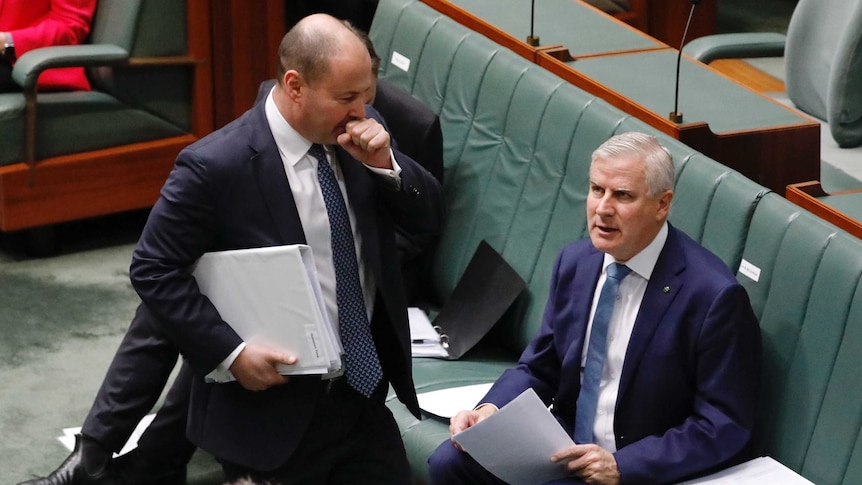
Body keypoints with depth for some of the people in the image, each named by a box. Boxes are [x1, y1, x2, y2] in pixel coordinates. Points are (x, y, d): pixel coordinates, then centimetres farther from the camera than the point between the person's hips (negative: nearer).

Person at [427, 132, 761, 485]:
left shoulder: (714, 295, -17)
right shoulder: (575, 261, 3)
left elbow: (725, 427, -15)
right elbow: (538, 369, 13)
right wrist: (489, 411, -8)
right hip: (564, 448, 7)